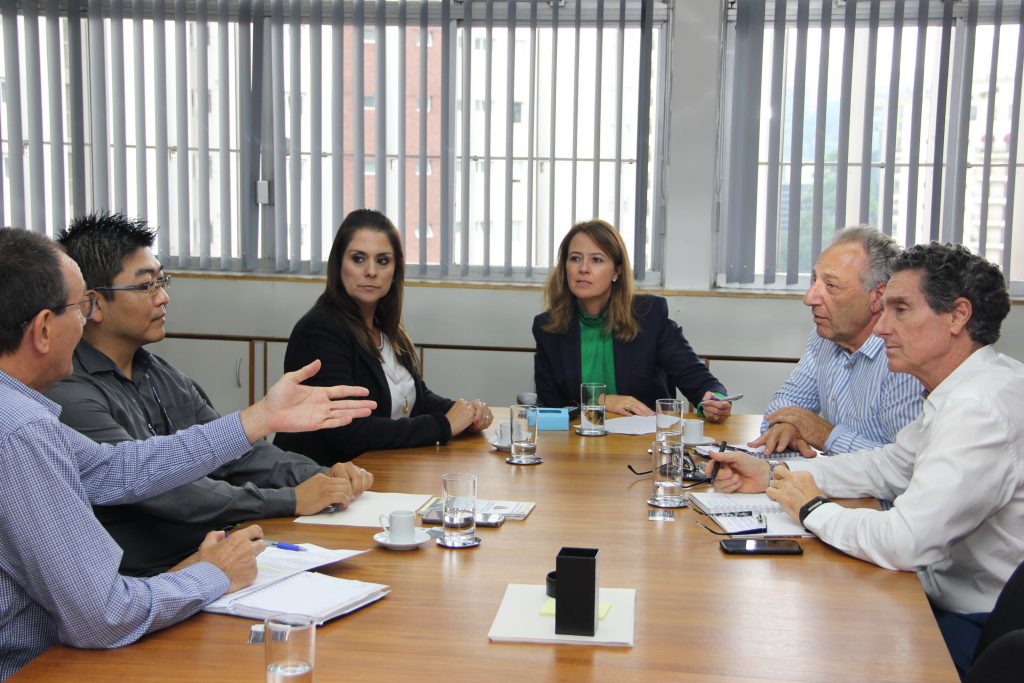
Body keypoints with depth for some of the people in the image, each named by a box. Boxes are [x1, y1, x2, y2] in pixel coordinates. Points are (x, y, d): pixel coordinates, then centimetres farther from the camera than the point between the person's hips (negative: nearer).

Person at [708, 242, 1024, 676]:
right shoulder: (964, 390, 6)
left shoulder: (981, 408, -27)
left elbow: (904, 542, -32)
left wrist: (812, 509, -13)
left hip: (975, 633, -8)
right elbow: (891, 465, 16)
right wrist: (772, 474, 6)